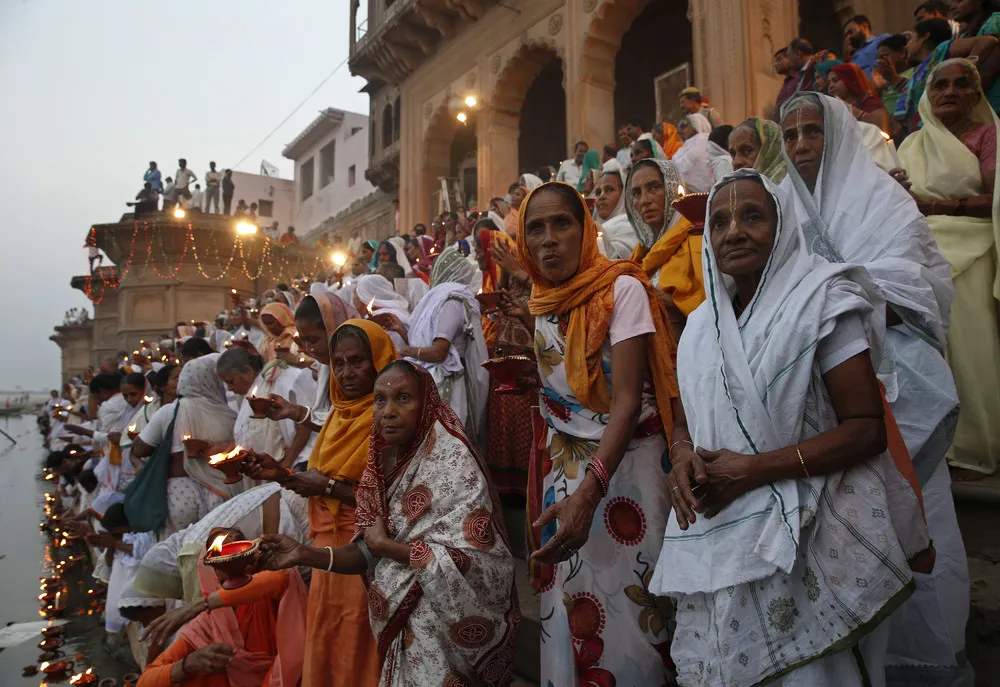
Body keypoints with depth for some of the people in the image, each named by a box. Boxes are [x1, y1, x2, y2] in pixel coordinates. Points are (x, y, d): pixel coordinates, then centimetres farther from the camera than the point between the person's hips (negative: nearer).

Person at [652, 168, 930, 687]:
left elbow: (868, 428, -13)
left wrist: (754, 470, -20)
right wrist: (682, 457, -8)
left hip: (800, 538, -5)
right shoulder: (702, 322, 9)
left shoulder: (821, 302, -6)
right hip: (715, 540, 5)